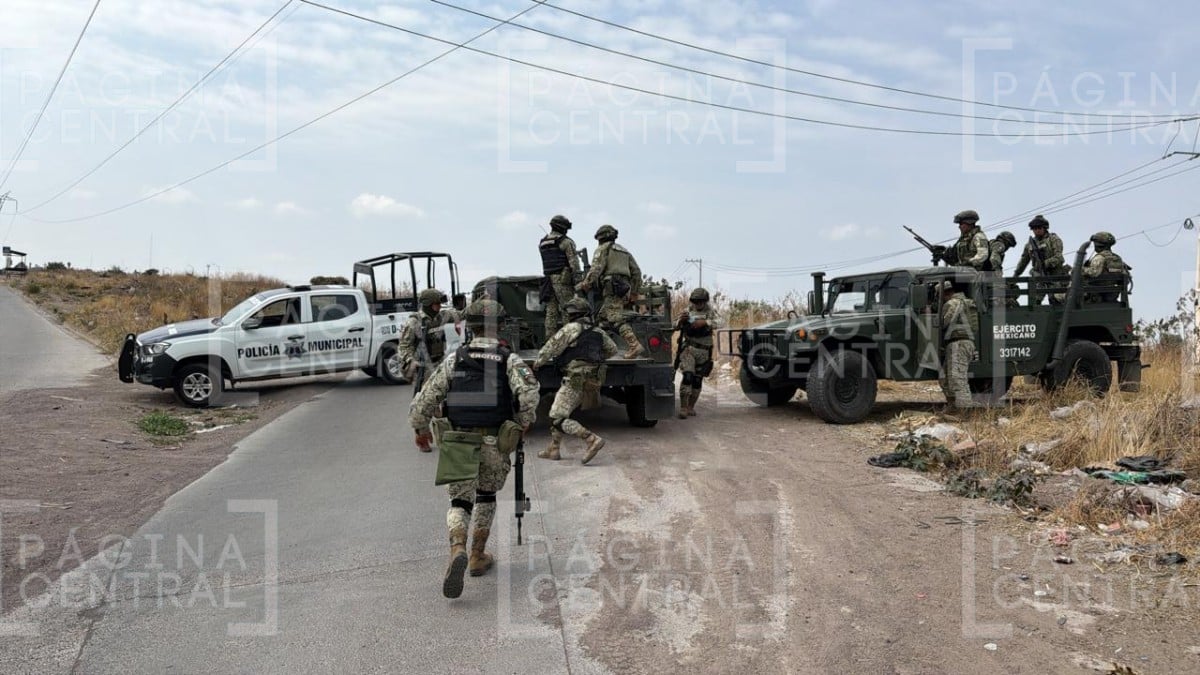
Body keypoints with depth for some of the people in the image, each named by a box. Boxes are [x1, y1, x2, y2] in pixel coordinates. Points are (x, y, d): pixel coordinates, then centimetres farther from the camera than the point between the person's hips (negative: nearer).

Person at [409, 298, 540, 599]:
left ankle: (458, 551, -22)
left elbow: (424, 401, 4)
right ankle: (478, 557, 28)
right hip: (495, 444, 0)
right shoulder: (510, 360, -1)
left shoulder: (454, 359, 4)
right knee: (486, 495, 24)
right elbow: (529, 393, -20)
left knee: (460, 501, 6)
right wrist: (524, 423, -3)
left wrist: (421, 430, 21)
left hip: (460, 441, 0)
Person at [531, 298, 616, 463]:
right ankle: (553, 450, 23)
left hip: (574, 380, -9)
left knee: (557, 419, -10)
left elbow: (552, 346, -6)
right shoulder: (598, 332, 15)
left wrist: (538, 362, 10)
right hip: (587, 381, 9)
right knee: (557, 412, 20)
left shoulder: (572, 328, -7)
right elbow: (613, 349, 25)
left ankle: (592, 440, -20)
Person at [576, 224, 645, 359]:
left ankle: (635, 346, -29)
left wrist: (585, 285, -9)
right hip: (624, 287, 8)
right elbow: (636, 271, 24)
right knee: (603, 316, 17)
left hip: (612, 288, -8)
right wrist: (635, 291, 27)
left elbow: (596, 268, -11)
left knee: (616, 319, -16)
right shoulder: (624, 250, 27)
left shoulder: (603, 248, 5)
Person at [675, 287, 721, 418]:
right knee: (688, 376, -17)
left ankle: (691, 407, 20)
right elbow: (676, 327, 6)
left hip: (704, 352, 1)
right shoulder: (689, 310, 5)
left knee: (698, 380, 7)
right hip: (689, 349, -1)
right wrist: (681, 320, -16)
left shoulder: (710, 311, 1)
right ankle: (683, 407, -14)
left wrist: (705, 322, -29)